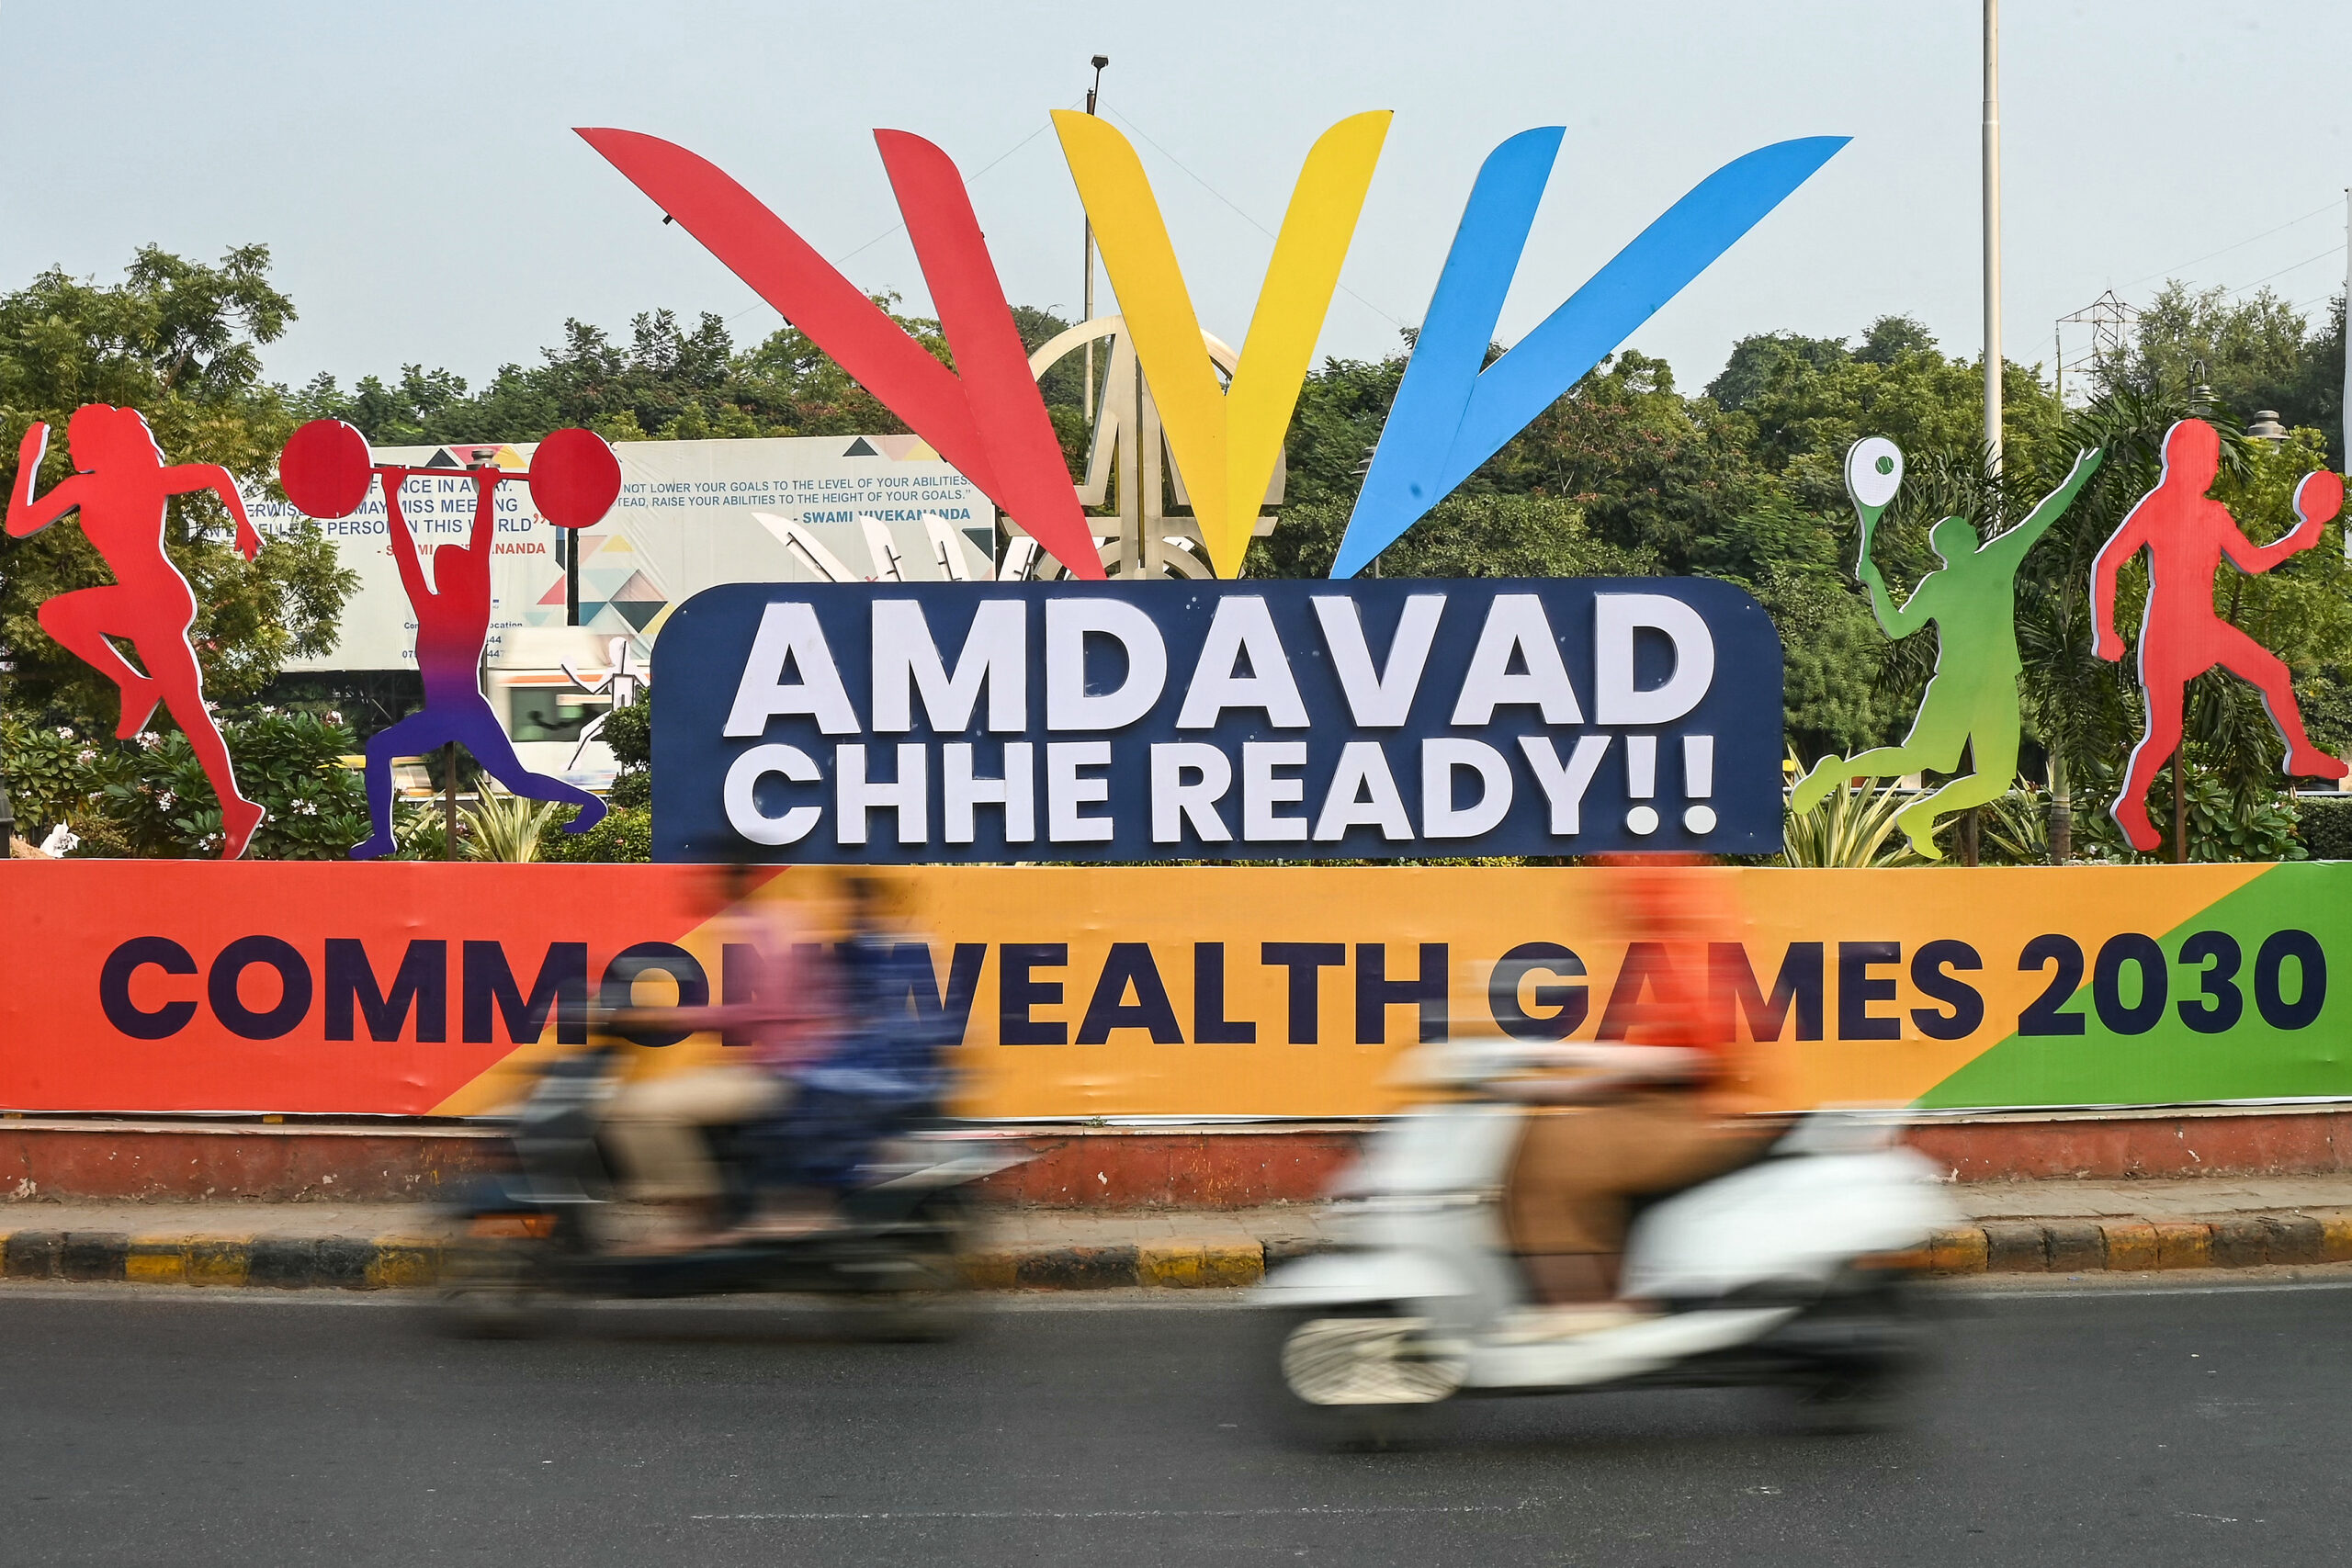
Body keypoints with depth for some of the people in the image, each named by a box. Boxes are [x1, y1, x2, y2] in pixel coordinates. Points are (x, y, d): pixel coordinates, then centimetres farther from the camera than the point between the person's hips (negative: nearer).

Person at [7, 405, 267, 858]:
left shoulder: (85, 487, -13)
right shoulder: (149, 478, 4)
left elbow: (17, 525, -6)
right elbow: (216, 475, -1)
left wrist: (29, 461, 1)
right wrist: (244, 526, 5)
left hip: (152, 606, -7)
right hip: (158, 595, 7)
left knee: (188, 710, 0)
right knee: (54, 613, 17)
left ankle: (236, 808, 5)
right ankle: (136, 687, 13)